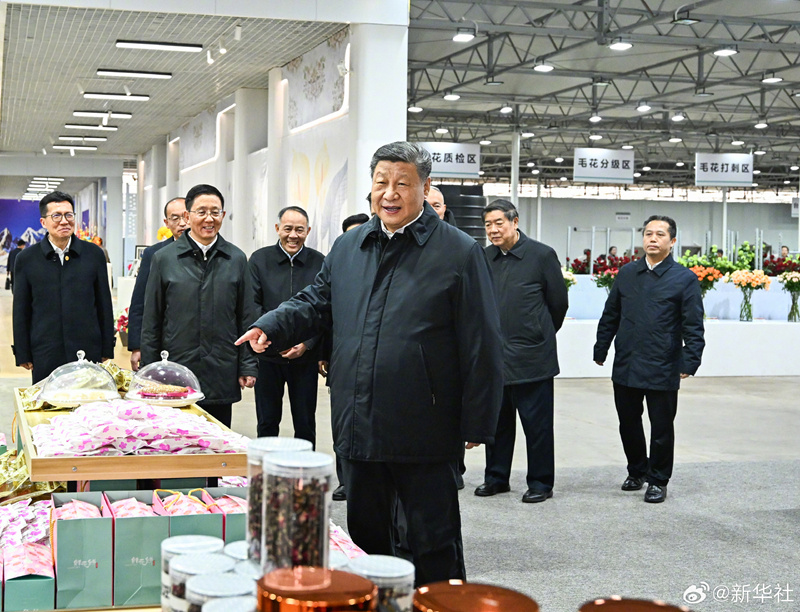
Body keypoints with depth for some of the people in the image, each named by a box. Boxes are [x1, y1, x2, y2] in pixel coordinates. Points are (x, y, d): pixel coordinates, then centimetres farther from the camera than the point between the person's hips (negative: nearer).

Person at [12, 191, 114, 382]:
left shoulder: (94, 254, 6)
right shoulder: (26, 259, 4)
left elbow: (104, 305, 9)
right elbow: (21, 312, 7)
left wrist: (107, 350, 7)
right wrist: (23, 355, 3)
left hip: (88, 352, 1)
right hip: (45, 358, 0)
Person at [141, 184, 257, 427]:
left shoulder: (236, 259, 7)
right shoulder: (164, 259, 3)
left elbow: (246, 318, 9)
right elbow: (151, 322, 5)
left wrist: (248, 367, 4)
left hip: (222, 377, 1)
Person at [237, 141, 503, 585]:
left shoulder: (459, 253, -7)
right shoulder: (347, 248, 10)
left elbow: (481, 347, -7)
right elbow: (315, 303, 22)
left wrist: (476, 424, -10)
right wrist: (271, 327, 2)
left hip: (423, 432, -5)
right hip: (359, 429, 6)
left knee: (434, 542, 5)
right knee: (365, 536, 17)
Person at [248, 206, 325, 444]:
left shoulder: (320, 263, 1)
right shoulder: (259, 259, 1)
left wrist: (306, 343, -12)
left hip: (305, 356, 0)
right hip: (268, 356, 0)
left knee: (305, 424, 8)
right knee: (267, 422, 10)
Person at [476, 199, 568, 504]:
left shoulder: (542, 255, -6)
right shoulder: (484, 258, 7)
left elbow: (559, 303, 2)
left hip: (530, 357, -4)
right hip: (494, 356, 5)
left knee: (537, 424, 3)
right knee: (497, 421, 13)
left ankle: (541, 483, 14)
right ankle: (496, 477, 26)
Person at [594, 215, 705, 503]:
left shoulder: (685, 279, -3)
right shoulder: (626, 273, 9)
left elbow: (693, 326, -6)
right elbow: (610, 316, 14)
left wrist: (690, 361, -13)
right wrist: (600, 350, 12)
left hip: (662, 370, -4)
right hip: (626, 367, 4)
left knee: (662, 428, 5)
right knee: (628, 423, 13)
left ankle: (658, 480, 20)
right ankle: (636, 471, 32)